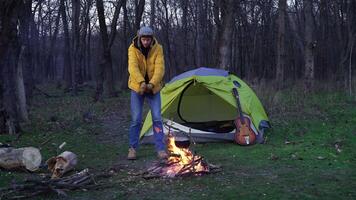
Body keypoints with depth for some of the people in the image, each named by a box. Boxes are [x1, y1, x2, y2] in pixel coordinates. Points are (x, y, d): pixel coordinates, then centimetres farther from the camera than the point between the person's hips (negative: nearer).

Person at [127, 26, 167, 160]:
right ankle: (132, 148, 11)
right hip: (137, 87, -1)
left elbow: (160, 68, -19)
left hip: (153, 88, 1)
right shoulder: (133, 49, -12)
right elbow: (133, 67, -25)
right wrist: (141, 82, -41)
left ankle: (160, 149, 2)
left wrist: (152, 83, -34)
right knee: (136, 119, -2)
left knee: (157, 118, -5)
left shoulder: (157, 49, -9)